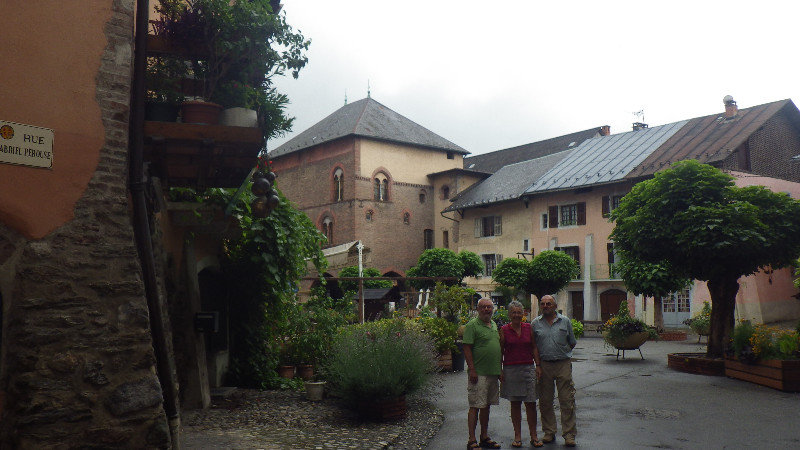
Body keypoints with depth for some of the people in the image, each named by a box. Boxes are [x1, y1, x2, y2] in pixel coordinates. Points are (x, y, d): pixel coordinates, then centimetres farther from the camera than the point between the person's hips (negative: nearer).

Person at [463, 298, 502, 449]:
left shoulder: (494, 325, 16)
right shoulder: (472, 325, -8)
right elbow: (467, 349, -12)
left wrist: (499, 369, 19)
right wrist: (472, 370, -18)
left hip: (493, 373, 8)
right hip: (479, 373, -8)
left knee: (486, 406, 14)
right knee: (475, 407, -5)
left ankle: (484, 437, 23)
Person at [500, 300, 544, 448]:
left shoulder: (528, 328, 7)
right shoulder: (504, 330, 2)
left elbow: (534, 348, 10)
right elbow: (500, 351, 4)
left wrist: (538, 365, 3)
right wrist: (500, 370, -1)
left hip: (528, 368, 1)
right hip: (511, 369, -1)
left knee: (531, 403, 0)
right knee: (515, 403, 5)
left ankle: (534, 436, 10)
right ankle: (517, 436, 13)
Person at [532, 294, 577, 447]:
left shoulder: (565, 321, 6)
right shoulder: (535, 324, 7)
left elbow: (572, 343, 14)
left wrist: (563, 353, 6)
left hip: (563, 364, -1)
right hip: (544, 365, 1)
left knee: (567, 401, -2)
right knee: (545, 402, 6)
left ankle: (569, 434, 5)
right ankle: (549, 432, 19)